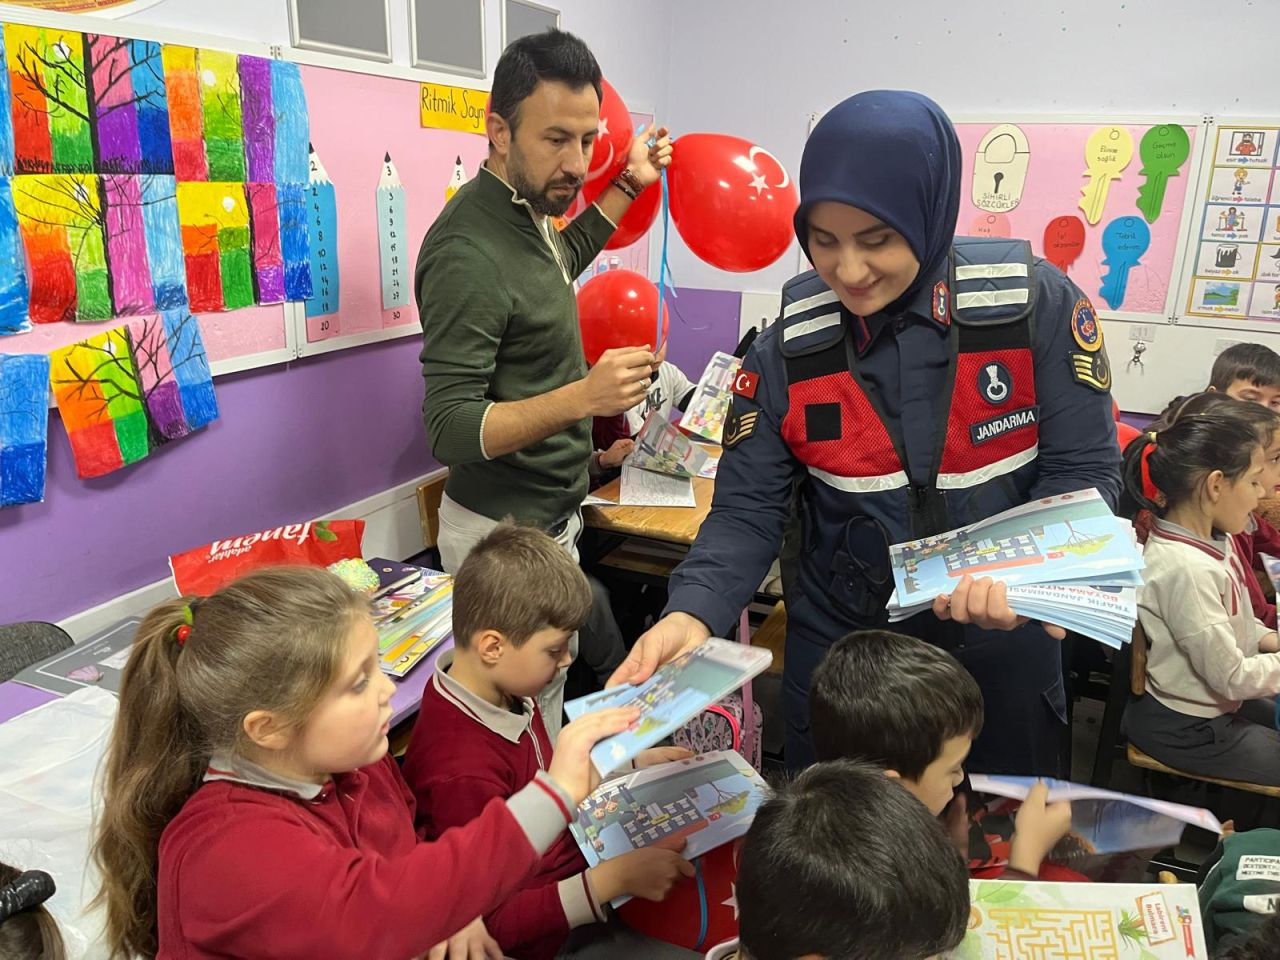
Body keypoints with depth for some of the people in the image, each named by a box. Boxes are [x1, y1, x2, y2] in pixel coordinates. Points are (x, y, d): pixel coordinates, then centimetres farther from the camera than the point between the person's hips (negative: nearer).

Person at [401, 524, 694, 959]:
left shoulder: (506, 693, -6)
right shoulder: (463, 773, -32)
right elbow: (488, 925, -25)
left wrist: (632, 764, 10)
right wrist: (613, 880, -30)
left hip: (572, 864, 8)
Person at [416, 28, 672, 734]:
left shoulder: (522, 208, 6)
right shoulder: (468, 252, -23)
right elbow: (450, 430, -25)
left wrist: (629, 185, 26)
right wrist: (581, 397, -37)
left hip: (551, 515, 9)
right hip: (506, 534, -9)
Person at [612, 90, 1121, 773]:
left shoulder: (1038, 306, -14)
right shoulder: (789, 349, -11)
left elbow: (1083, 469, -9)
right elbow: (745, 512, -10)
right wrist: (692, 614, -28)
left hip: (1003, 648, 0)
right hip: (841, 645, 1)